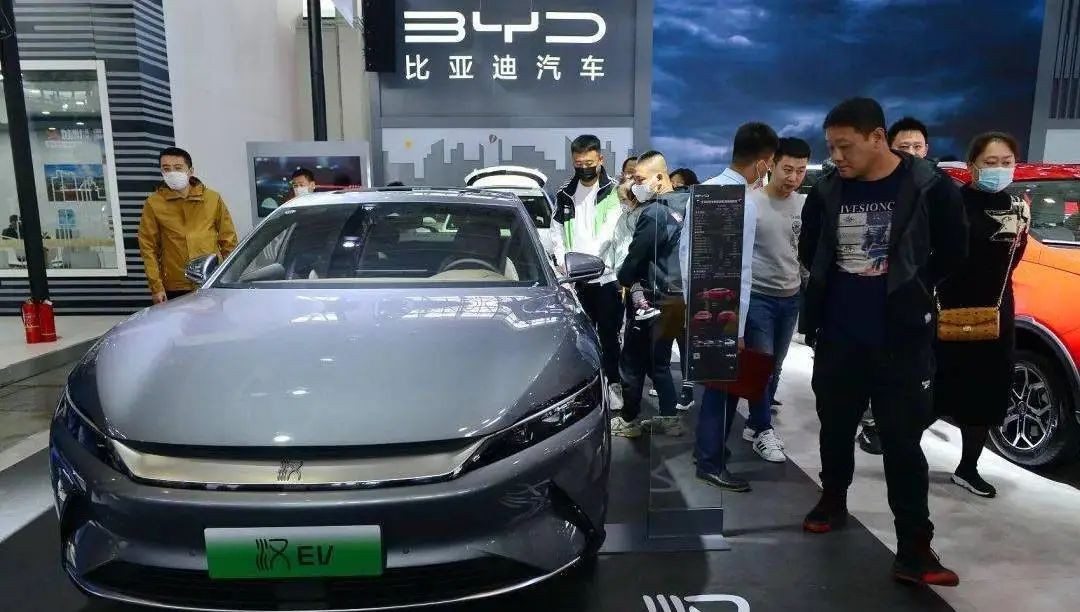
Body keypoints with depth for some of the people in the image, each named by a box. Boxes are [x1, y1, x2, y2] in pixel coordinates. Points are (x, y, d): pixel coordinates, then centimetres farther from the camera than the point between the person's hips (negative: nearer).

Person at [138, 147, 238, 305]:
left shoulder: (213, 198, 5)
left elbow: (228, 240, 8)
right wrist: (156, 287, -5)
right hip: (175, 291, -1)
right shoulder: (153, 203, 2)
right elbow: (148, 247, 2)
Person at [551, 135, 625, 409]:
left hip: (606, 277, -4)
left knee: (608, 335, 4)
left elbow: (609, 233, -14)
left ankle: (613, 383, 16)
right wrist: (564, 262, -4)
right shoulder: (565, 194, 11)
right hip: (575, 280, 4)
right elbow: (557, 233, 12)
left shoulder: (613, 192, -4)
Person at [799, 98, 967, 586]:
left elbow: (952, 252, 0)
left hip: (902, 340, -3)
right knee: (835, 428, 16)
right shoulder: (826, 191, -1)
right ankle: (832, 503, 39)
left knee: (903, 443, 0)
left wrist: (909, 289, 4)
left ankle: (914, 552, 10)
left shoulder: (929, 187, -10)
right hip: (837, 336, 3)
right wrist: (837, 284, 7)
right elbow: (809, 252, 13)